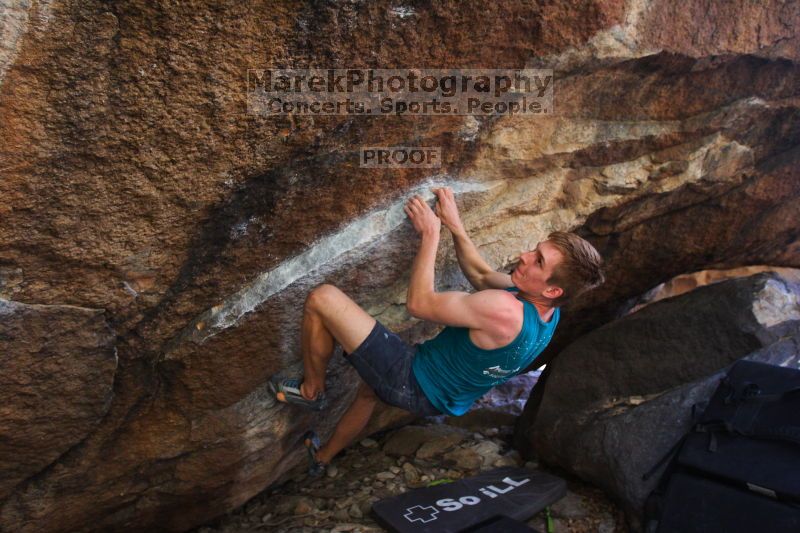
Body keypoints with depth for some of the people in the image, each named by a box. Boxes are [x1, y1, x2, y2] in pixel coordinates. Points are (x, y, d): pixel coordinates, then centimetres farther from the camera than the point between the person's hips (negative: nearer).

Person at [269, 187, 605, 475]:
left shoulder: (504, 310, -35)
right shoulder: (546, 310, -7)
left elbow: (419, 303, -25)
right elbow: (481, 275, 8)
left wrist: (430, 234, -18)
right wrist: (455, 225, 4)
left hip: (412, 384, -9)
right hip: (443, 399, 10)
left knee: (322, 298, -13)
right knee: (370, 389, 41)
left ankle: (311, 391, 10)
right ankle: (322, 458, 57)